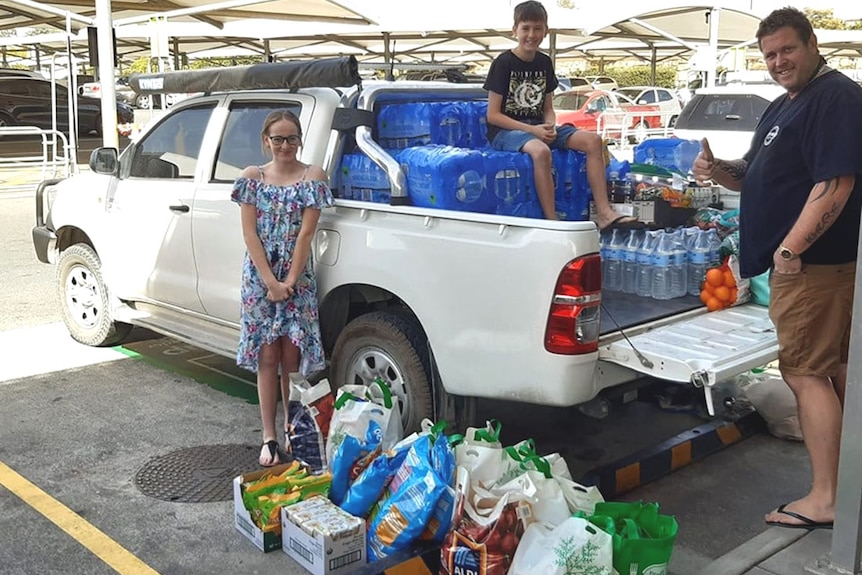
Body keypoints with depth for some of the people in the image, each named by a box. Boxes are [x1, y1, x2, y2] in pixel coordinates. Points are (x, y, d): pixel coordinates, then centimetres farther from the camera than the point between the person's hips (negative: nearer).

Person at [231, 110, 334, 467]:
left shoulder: (312, 177, 0)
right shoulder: (252, 177, 4)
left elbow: (305, 233, -6)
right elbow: (249, 233, -3)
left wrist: (289, 282, -12)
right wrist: (270, 281, -12)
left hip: (297, 278, -1)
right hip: (259, 278, 1)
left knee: (292, 357, 3)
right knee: (266, 357, 3)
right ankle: (269, 438, 10)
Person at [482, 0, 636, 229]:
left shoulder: (544, 63, 11)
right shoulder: (503, 63, -8)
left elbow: (548, 108, 15)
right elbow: (493, 115, -11)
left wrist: (550, 127, -9)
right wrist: (532, 130, -20)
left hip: (539, 127, 7)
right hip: (505, 131, -6)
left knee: (593, 140, -13)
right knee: (540, 150, -39)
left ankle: (604, 213, -16)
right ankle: (552, 222, -32)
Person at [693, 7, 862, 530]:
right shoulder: (783, 106, 18)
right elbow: (758, 178, 22)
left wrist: (790, 248, -24)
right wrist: (719, 171, 2)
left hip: (814, 262, -10)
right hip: (813, 262, 10)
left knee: (807, 373, -7)